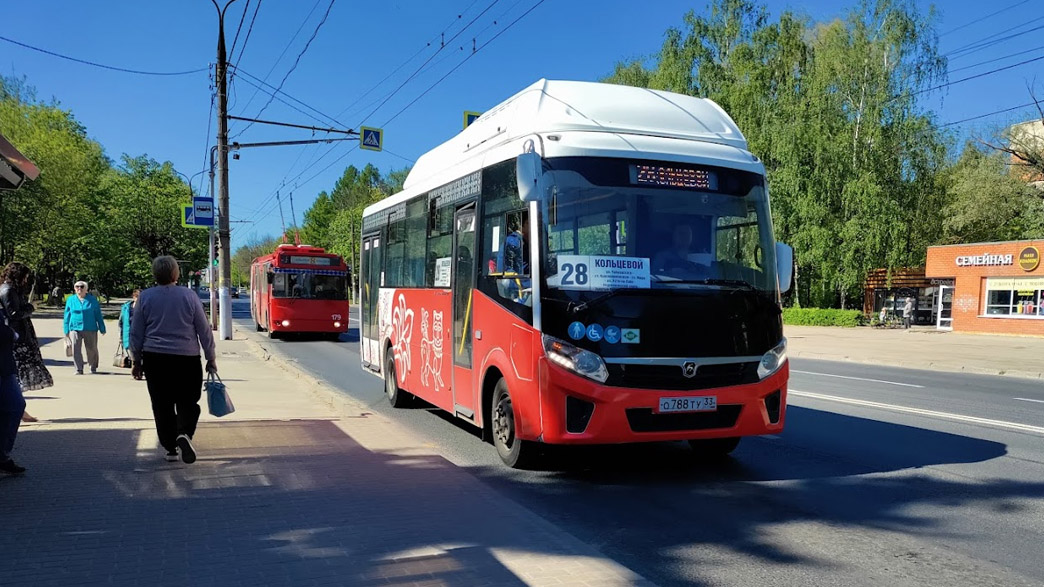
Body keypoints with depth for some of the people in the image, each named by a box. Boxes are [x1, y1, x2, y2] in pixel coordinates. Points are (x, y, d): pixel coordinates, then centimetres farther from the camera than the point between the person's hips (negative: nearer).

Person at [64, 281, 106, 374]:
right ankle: (79, 369, -5)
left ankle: (93, 367, 26)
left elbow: (98, 315, 9)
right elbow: (67, 316, 12)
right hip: (75, 328, 0)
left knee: (92, 349, 7)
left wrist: (102, 329, 9)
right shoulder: (70, 300, 8)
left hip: (90, 329, 0)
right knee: (76, 349, -10)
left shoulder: (92, 300, 5)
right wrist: (67, 330, 9)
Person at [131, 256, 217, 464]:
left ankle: (170, 448, 14)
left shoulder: (145, 297, 0)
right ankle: (184, 433, -19)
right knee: (188, 402, 7)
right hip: (187, 359, -1)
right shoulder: (189, 295, -3)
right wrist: (210, 358, 9)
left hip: (155, 359, 1)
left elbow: (136, 333, 5)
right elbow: (204, 330, 0)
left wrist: (137, 361, 15)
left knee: (162, 405, 11)